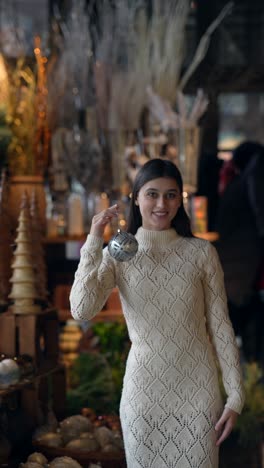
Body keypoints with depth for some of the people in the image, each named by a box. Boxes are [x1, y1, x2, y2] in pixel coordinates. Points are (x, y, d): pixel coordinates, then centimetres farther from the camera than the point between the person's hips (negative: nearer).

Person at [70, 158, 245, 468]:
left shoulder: (201, 252, -2)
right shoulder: (118, 255, -1)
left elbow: (220, 326, 0)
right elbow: (81, 311, -17)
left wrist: (235, 396, -3)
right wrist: (94, 241, -15)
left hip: (197, 388, 0)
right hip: (144, 388, 0)